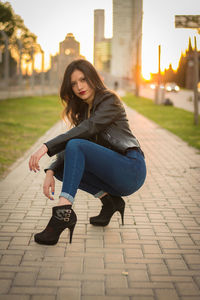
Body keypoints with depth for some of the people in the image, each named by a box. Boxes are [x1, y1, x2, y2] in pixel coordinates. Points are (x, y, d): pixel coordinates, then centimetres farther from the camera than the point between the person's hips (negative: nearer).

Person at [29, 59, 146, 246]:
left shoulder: (109, 101, -6)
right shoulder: (83, 110, 17)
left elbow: (87, 129, -23)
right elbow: (68, 144, 9)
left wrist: (46, 147, -30)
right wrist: (51, 171, -9)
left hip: (131, 169, -8)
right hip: (114, 176, 8)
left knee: (76, 146, -25)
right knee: (61, 167, -3)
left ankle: (64, 211, -37)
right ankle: (110, 201, -2)